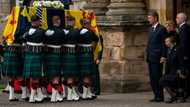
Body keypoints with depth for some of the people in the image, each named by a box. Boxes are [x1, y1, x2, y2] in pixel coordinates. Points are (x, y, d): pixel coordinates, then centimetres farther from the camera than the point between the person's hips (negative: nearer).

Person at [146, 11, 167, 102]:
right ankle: (156, 96, 12)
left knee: (157, 77, -7)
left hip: (157, 58, -8)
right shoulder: (151, 29, 18)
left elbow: (164, 44, -11)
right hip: (150, 58, 8)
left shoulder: (161, 29, -8)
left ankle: (160, 96, -2)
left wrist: (163, 56, -16)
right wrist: (148, 55, 14)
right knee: (152, 78, 7)